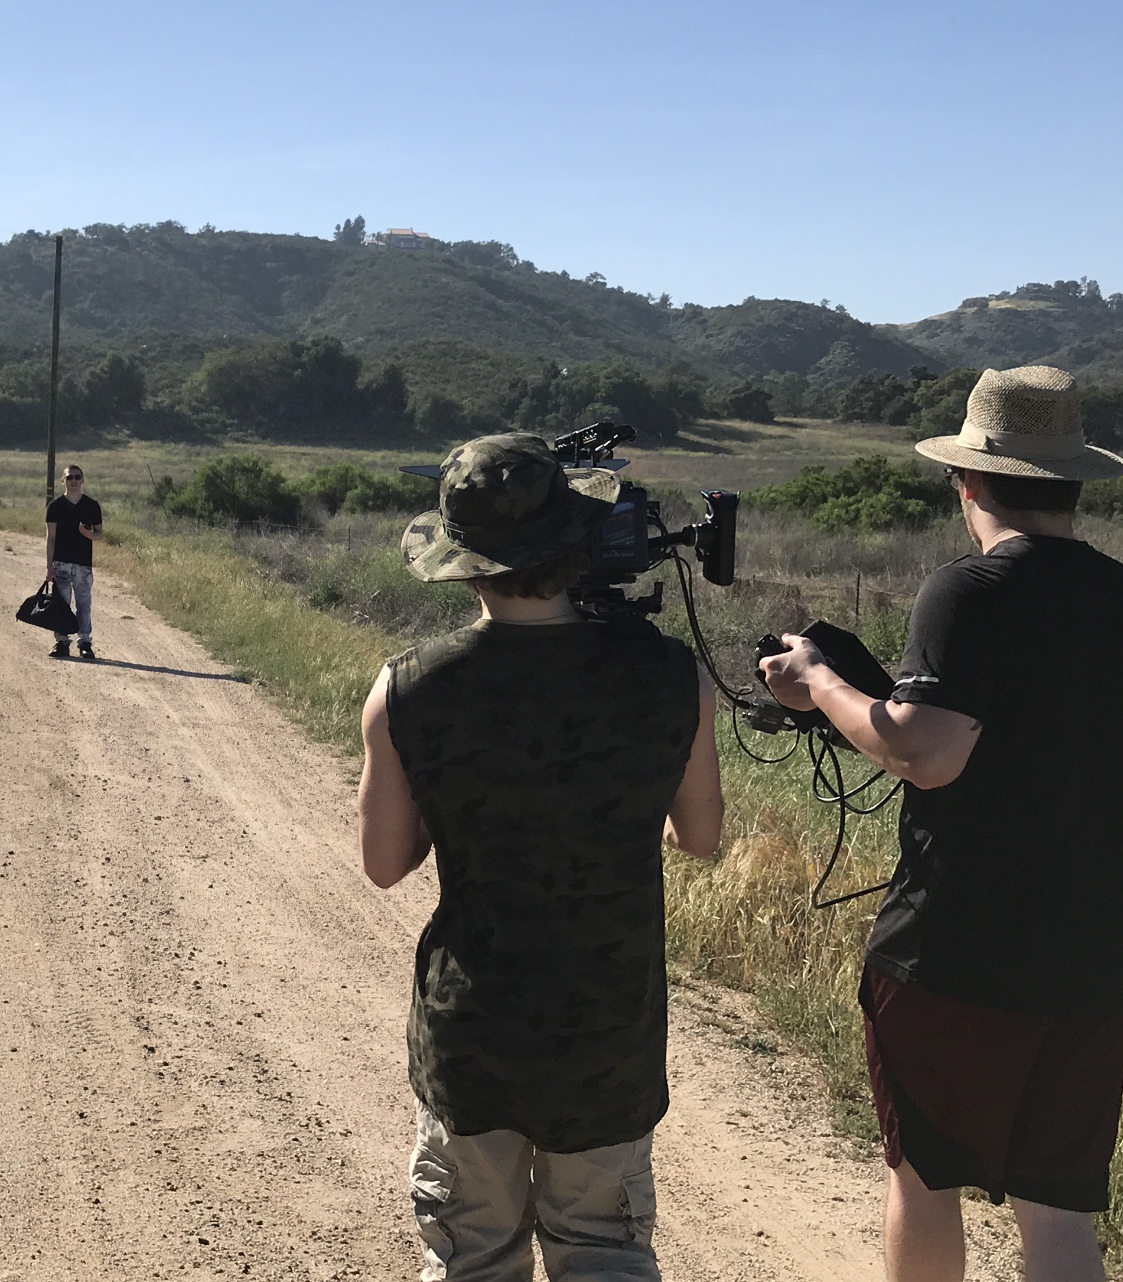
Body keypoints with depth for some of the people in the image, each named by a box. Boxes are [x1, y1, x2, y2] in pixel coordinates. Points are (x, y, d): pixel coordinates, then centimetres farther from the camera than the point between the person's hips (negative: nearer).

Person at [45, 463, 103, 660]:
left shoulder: (92, 506, 7)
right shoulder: (56, 506, 5)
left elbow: (98, 534, 10)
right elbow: (51, 537, 3)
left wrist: (87, 533, -14)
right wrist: (49, 566, -2)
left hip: (84, 563, 0)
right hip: (61, 563, 0)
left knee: (84, 605, 0)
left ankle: (86, 644, 5)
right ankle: (62, 643, 6)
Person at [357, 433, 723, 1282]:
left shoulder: (406, 694, -14)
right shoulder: (669, 677, -13)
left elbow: (385, 864, -3)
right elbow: (701, 837, 2)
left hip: (466, 1035, 0)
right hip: (613, 1036, 0)